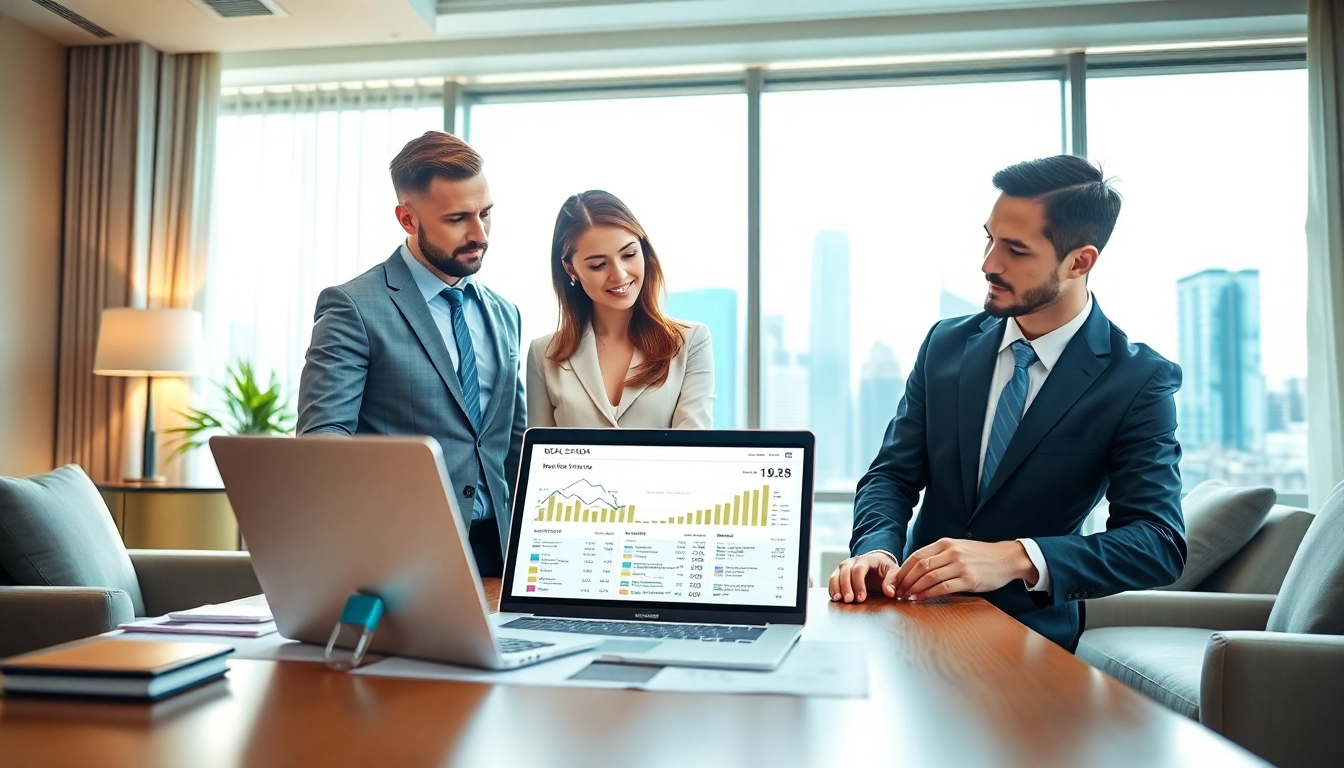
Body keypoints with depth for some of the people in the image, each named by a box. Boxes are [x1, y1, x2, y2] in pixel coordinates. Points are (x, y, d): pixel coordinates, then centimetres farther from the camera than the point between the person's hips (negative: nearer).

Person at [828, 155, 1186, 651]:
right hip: (917, 610, 5)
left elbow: (1161, 543, -15)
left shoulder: (1139, 382, -8)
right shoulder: (947, 344, 3)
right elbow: (893, 473, 4)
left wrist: (1015, 559, -31)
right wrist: (876, 548, -19)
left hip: (1027, 631, -4)